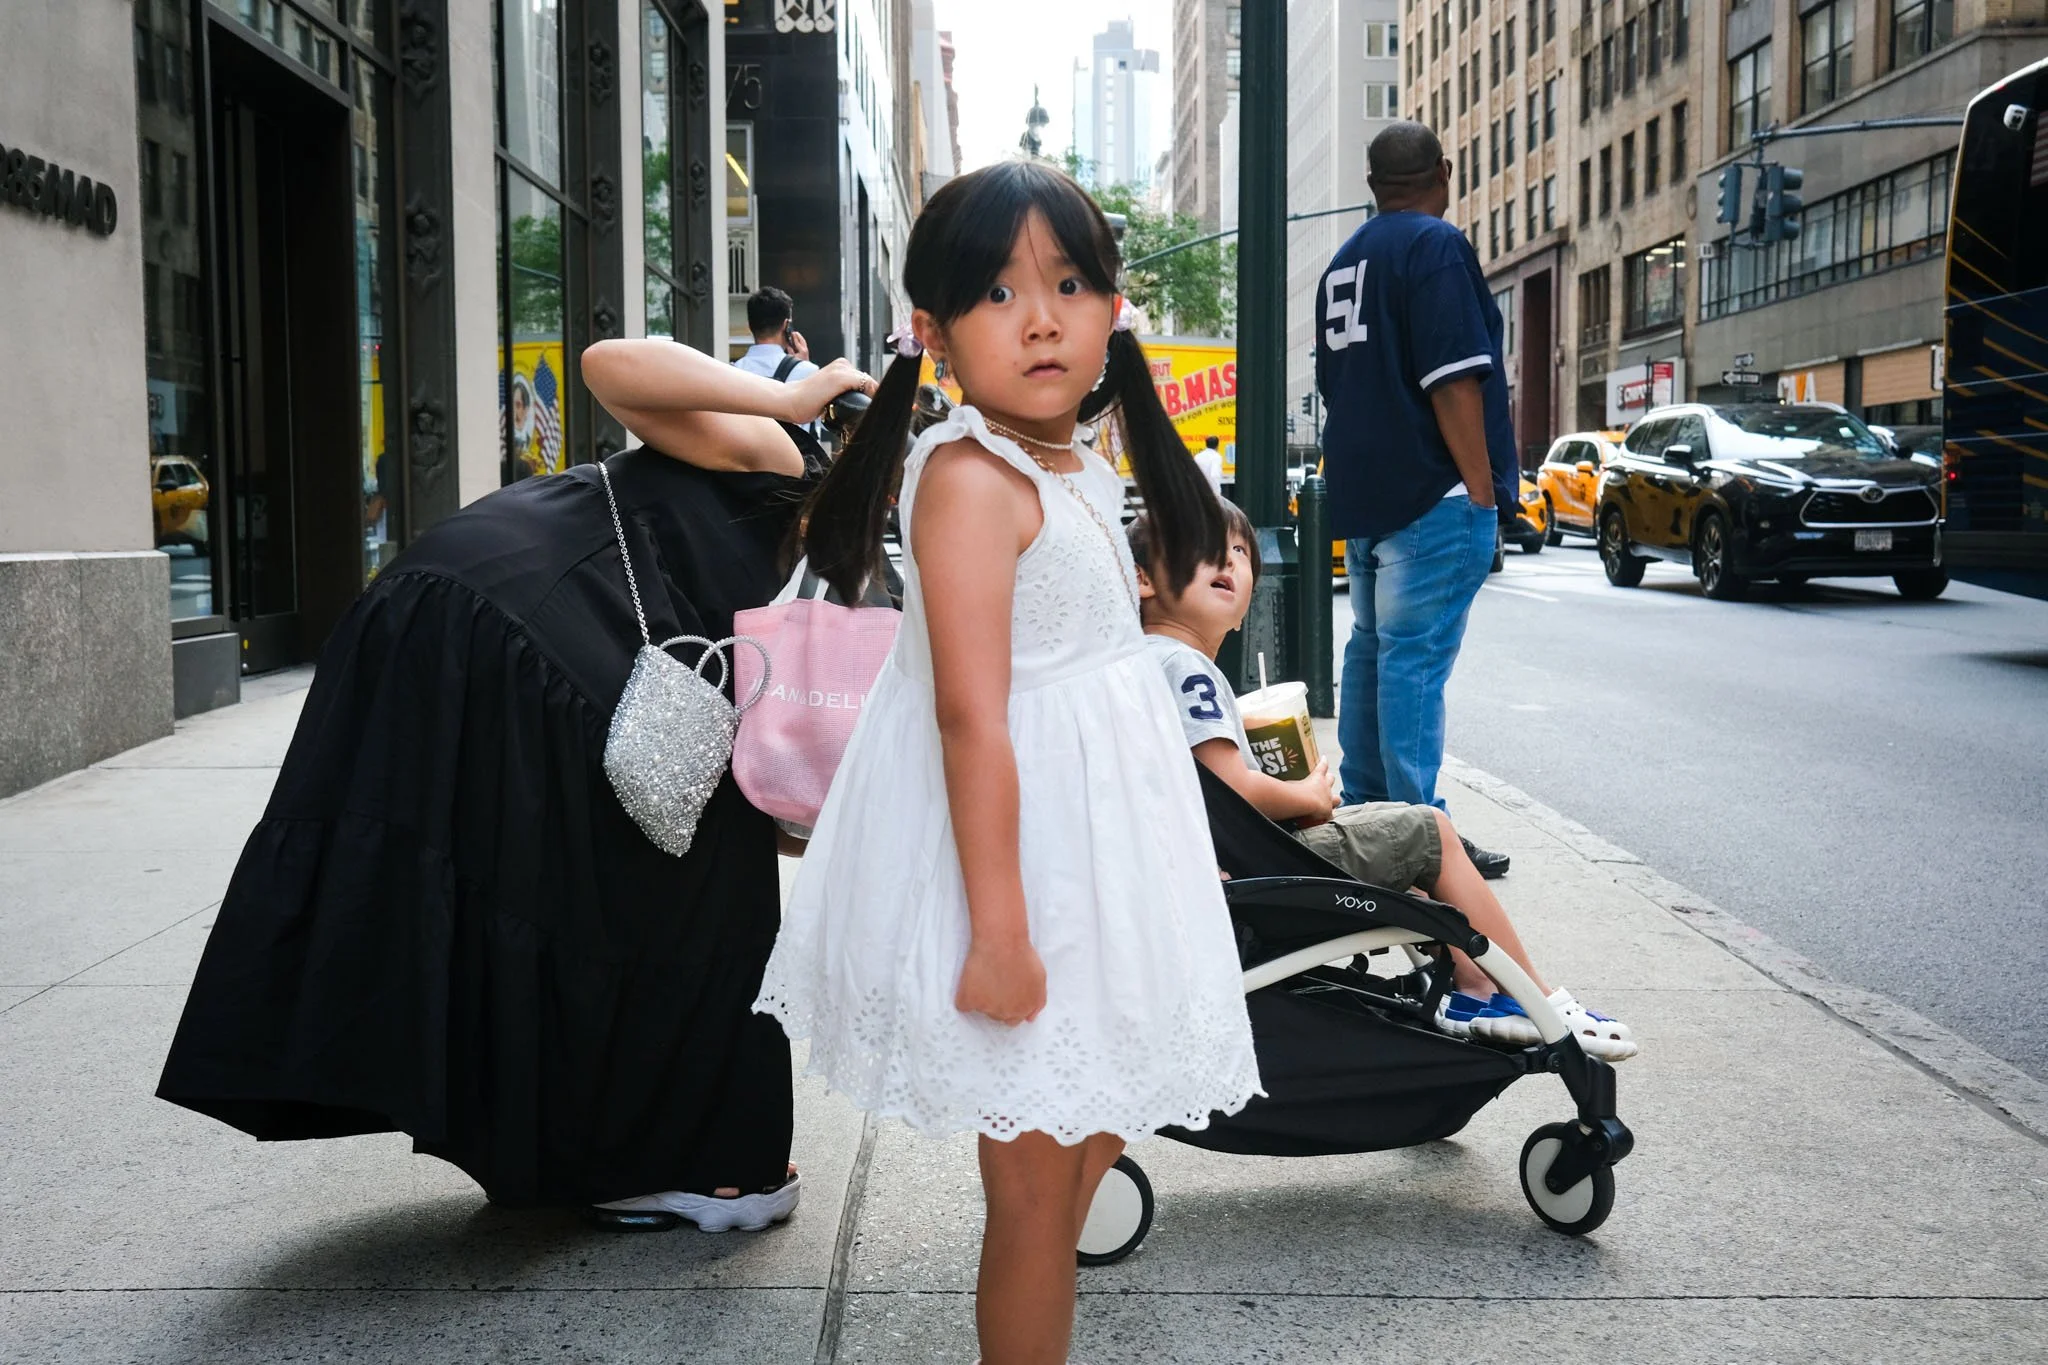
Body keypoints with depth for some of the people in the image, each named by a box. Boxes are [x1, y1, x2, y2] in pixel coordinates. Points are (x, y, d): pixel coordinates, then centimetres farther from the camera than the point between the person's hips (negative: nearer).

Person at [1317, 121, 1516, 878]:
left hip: (1362, 494, 9)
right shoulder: (1436, 246, -9)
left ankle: (1363, 811, 20)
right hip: (1433, 494, -9)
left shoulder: (1343, 262, 18)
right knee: (1415, 658, -10)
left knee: (1372, 647, 14)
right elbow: (1454, 380, -17)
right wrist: (1483, 487, -15)